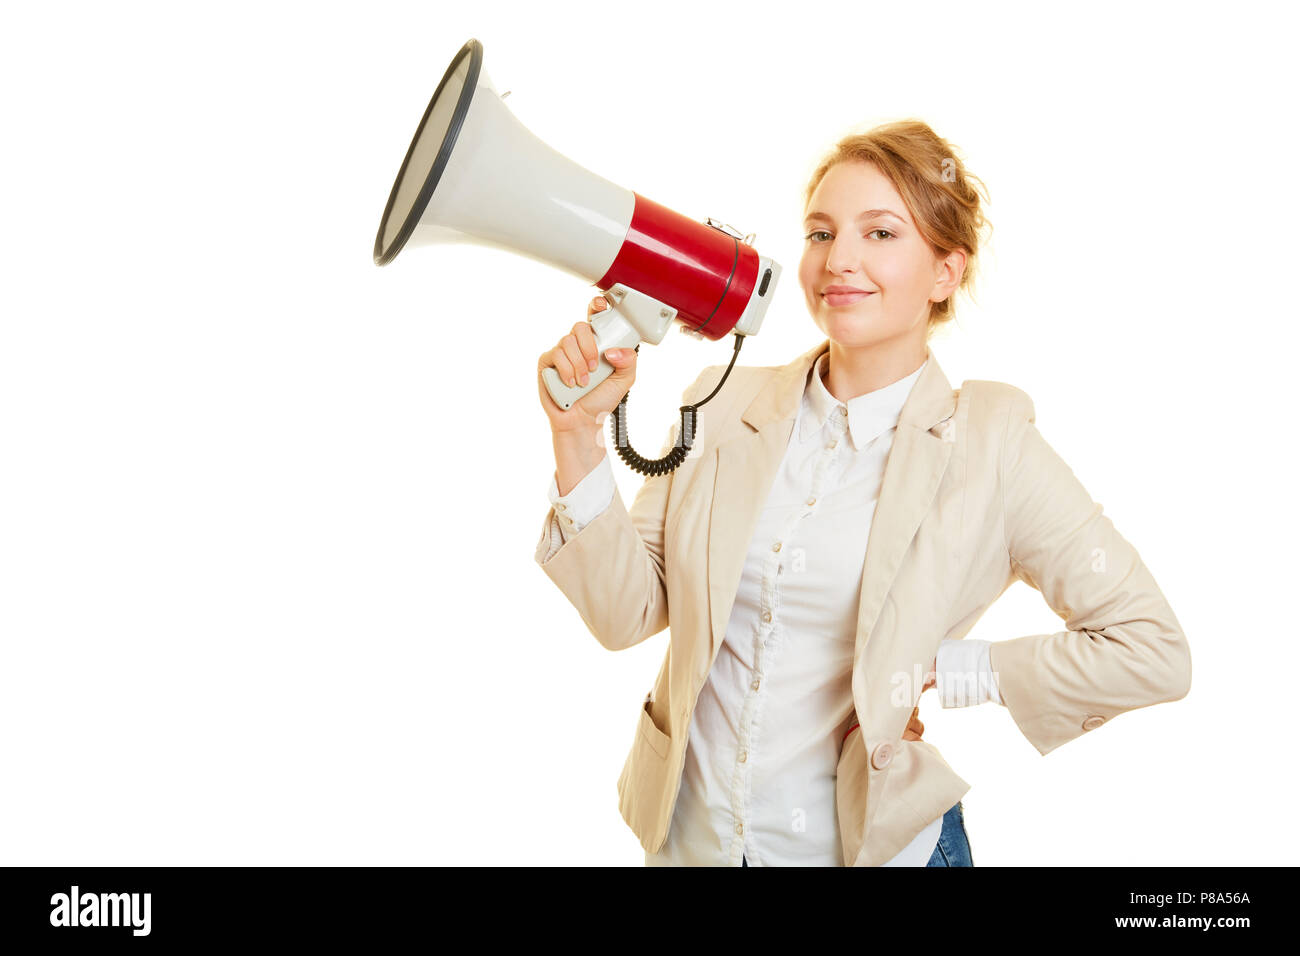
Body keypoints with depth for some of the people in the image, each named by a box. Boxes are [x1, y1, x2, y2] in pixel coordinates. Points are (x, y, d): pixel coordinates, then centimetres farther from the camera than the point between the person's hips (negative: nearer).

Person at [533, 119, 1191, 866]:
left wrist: (936, 674, -13)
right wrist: (579, 433, -15)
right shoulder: (725, 406, -3)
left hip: (877, 842, -3)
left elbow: (1151, 649, -11)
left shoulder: (990, 445, -12)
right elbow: (628, 613, -5)